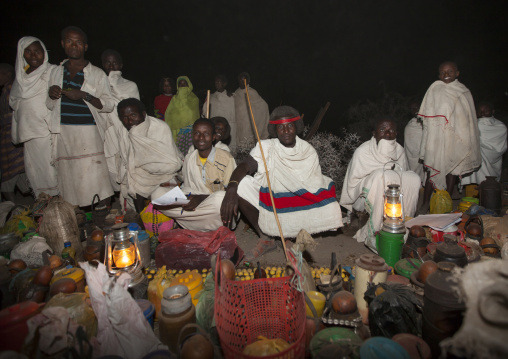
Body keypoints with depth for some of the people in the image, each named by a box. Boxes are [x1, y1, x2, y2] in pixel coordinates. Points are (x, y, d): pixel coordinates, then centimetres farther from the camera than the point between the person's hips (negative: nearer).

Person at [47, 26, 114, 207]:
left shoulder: (97, 74, 3)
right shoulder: (56, 72, 15)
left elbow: (109, 104, -2)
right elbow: (51, 106, 22)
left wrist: (85, 96, -15)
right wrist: (51, 95, -1)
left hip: (88, 133, -4)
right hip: (63, 132, 4)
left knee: (91, 176, -10)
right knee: (67, 177, 1)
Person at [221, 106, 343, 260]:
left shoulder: (309, 151, -1)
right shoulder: (266, 147, -8)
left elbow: (316, 183, 3)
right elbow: (245, 166, -23)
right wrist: (231, 189, -42)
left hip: (301, 203, 1)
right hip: (269, 202, 0)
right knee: (239, 187, -22)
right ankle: (265, 240, -5)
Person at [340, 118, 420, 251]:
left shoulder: (400, 151, 4)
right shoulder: (362, 152, -10)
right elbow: (352, 184, -8)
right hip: (368, 198, -4)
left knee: (413, 178, -21)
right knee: (381, 175, -34)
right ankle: (374, 235, -29)